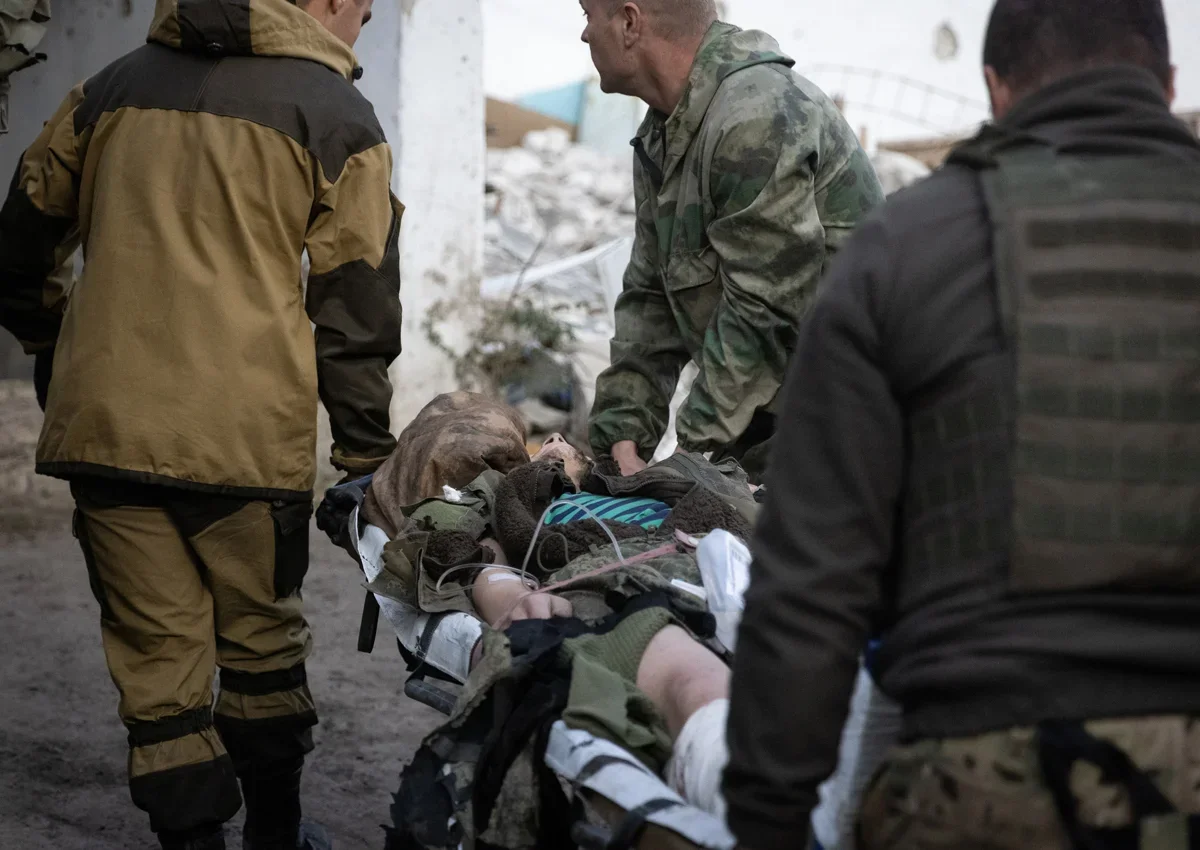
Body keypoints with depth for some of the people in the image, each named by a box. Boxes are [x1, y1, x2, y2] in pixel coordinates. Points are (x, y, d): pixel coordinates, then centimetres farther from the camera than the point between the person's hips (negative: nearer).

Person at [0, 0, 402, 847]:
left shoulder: (116, 85, 15)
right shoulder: (338, 116, 2)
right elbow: (355, 309, 0)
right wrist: (367, 455, 5)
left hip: (104, 426, 3)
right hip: (248, 432, -2)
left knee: (158, 657, 7)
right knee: (262, 641, 16)